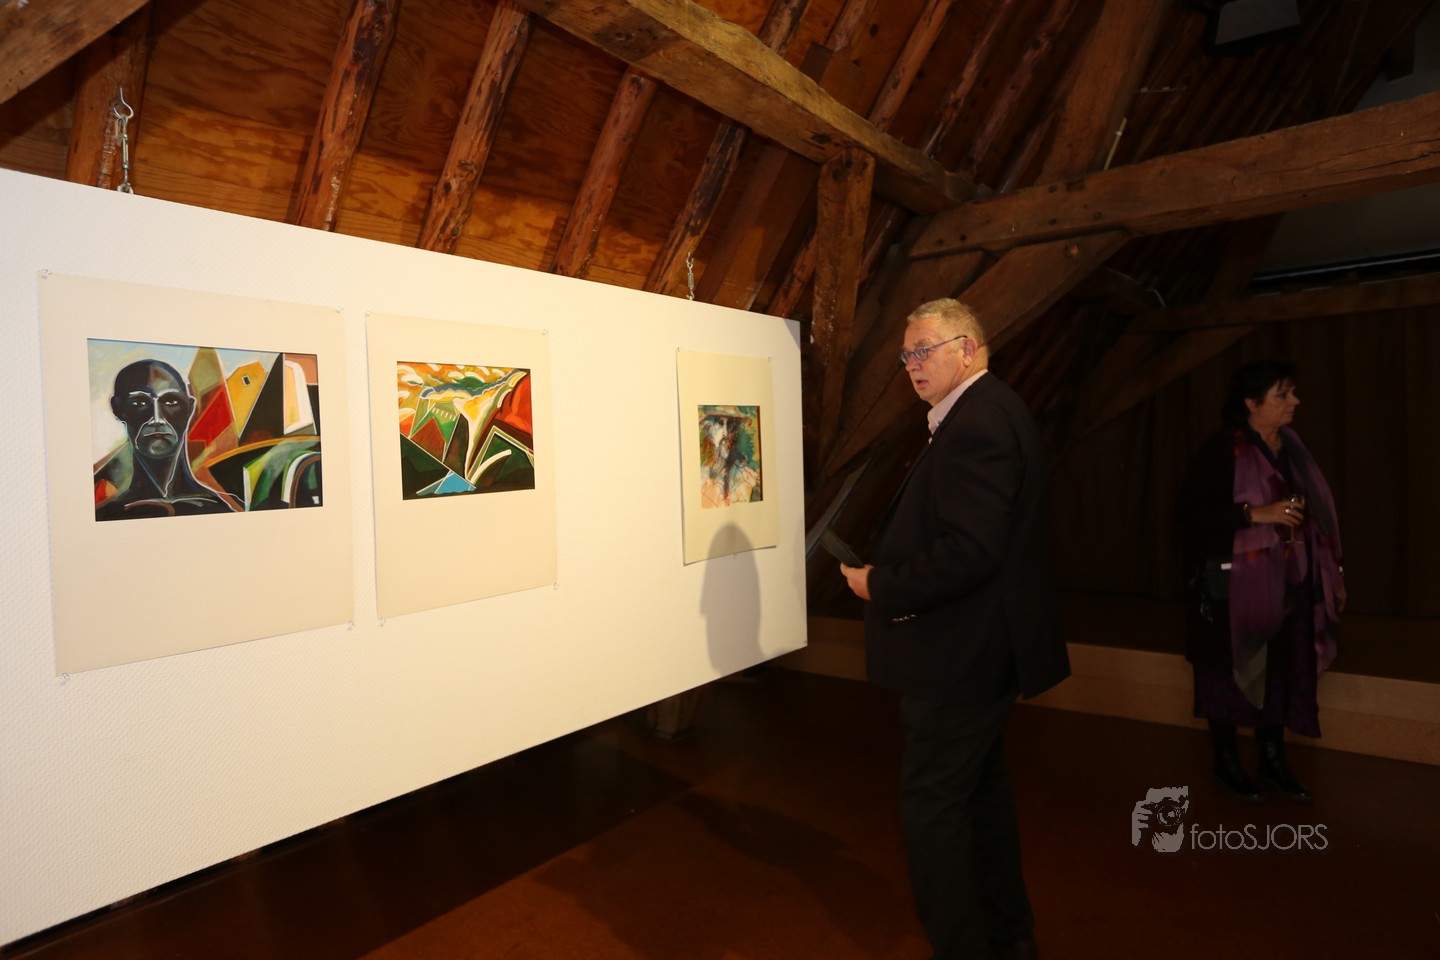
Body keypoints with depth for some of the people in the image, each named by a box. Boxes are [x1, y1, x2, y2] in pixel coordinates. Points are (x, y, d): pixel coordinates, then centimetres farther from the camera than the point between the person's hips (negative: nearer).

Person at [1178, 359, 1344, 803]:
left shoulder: (1290, 446, 9)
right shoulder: (1223, 449, -12)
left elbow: (1313, 513, 13)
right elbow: (1190, 511, -18)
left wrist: (1333, 571, 11)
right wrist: (1256, 513, -24)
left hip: (1286, 582, 7)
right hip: (1235, 584, -7)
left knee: (1281, 671, 13)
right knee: (1231, 672, 5)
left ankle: (1273, 759, 29)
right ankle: (1226, 763, 20)